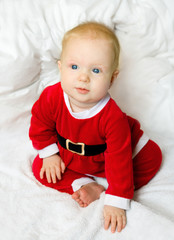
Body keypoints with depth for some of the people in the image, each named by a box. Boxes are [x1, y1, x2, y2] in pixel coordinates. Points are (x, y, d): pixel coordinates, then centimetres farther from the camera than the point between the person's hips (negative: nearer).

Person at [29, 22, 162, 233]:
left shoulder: (113, 117, -39)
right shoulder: (51, 97, -29)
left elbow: (119, 160, -34)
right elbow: (40, 125, -7)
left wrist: (116, 203, -32)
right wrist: (49, 154, -5)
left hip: (104, 159, -2)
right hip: (67, 156, 3)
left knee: (152, 156, -13)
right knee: (40, 167, -10)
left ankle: (102, 191, -14)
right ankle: (84, 186, -9)